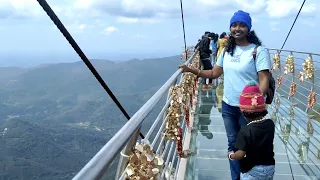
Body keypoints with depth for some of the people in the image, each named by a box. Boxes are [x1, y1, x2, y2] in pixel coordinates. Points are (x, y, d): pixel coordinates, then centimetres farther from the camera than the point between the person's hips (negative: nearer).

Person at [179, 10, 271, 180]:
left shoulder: (258, 51, -12)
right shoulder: (227, 50, 8)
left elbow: (264, 80, -17)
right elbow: (214, 73, 12)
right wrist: (192, 70, 0)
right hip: (227, 106, 6)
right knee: (233, 144, 17)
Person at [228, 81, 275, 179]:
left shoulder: (245, 131, -23)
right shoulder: (270, 124, -8)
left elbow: (241, 154, -24)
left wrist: (231, 155, -2)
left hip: (252, 171, -5)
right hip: (269, 168, 5)